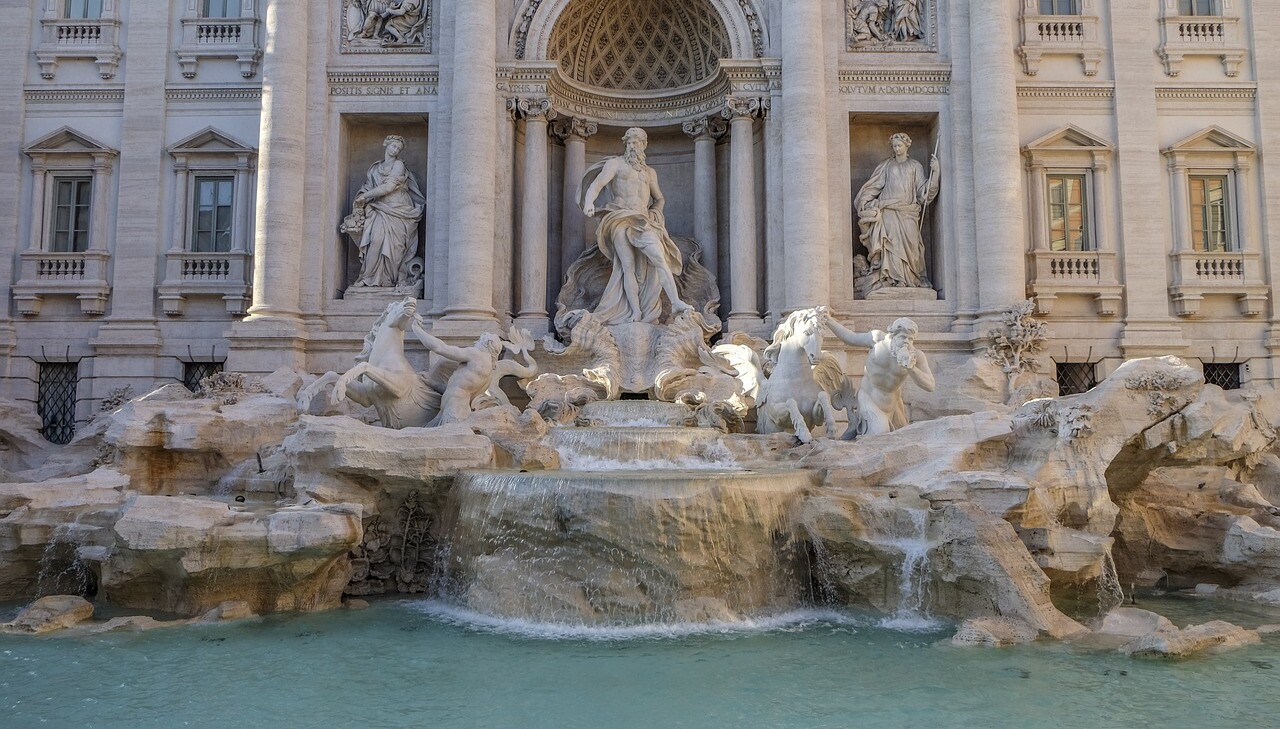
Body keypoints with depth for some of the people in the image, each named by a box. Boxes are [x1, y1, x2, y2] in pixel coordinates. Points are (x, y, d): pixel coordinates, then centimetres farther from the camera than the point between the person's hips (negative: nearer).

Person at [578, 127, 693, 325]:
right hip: (621, 220, -3)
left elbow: (660, 199, 35)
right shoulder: (615, 163, 10)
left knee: (659, 257, -18)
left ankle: (676, 302, -27)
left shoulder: (650, 172, 25)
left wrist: (654, 213, 13)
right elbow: (597, 183, -5)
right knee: (628, 265, -12)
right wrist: (589, 202, -26)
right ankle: (636, 312, -12)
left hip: (643, 221, 3)